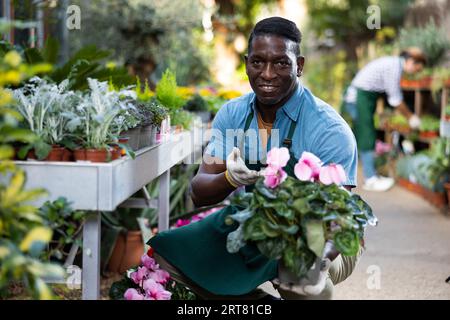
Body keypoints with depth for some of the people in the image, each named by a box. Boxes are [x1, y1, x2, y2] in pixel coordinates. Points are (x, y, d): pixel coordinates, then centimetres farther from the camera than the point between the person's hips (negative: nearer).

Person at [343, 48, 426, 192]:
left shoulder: (394, 63, 12)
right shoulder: (395, 67, -17)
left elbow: (396, 94, 19)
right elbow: (395, 99, -13)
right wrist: (410, 117, -2)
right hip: (360, 97, -10)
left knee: (367, 138, 12)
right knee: (367, 138, -6)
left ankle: (372, 175, 17)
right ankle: (370, 180, -1)